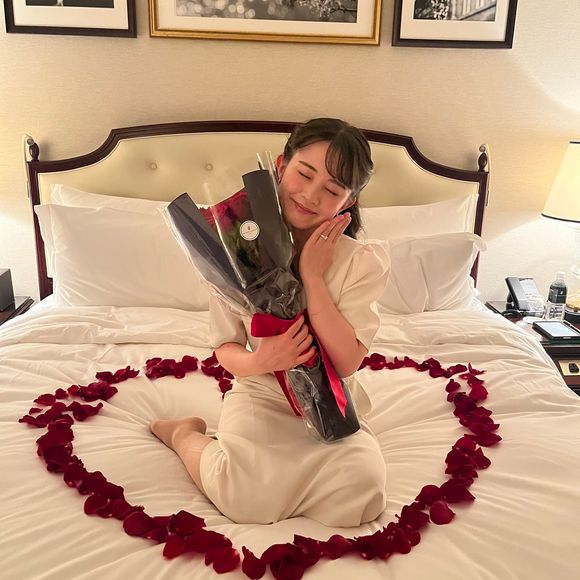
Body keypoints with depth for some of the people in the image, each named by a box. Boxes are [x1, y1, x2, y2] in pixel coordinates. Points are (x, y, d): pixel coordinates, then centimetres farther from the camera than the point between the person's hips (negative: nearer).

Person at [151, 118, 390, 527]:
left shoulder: (361, 262, -12)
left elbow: (347, 362, -20)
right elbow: (226, 349, -3)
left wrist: (313, 277, -24)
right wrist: (259, 362, -27)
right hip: (260, 398, 0)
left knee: (360, 494, -25)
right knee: (247, 500, -23)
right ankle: (186, 435, 9)